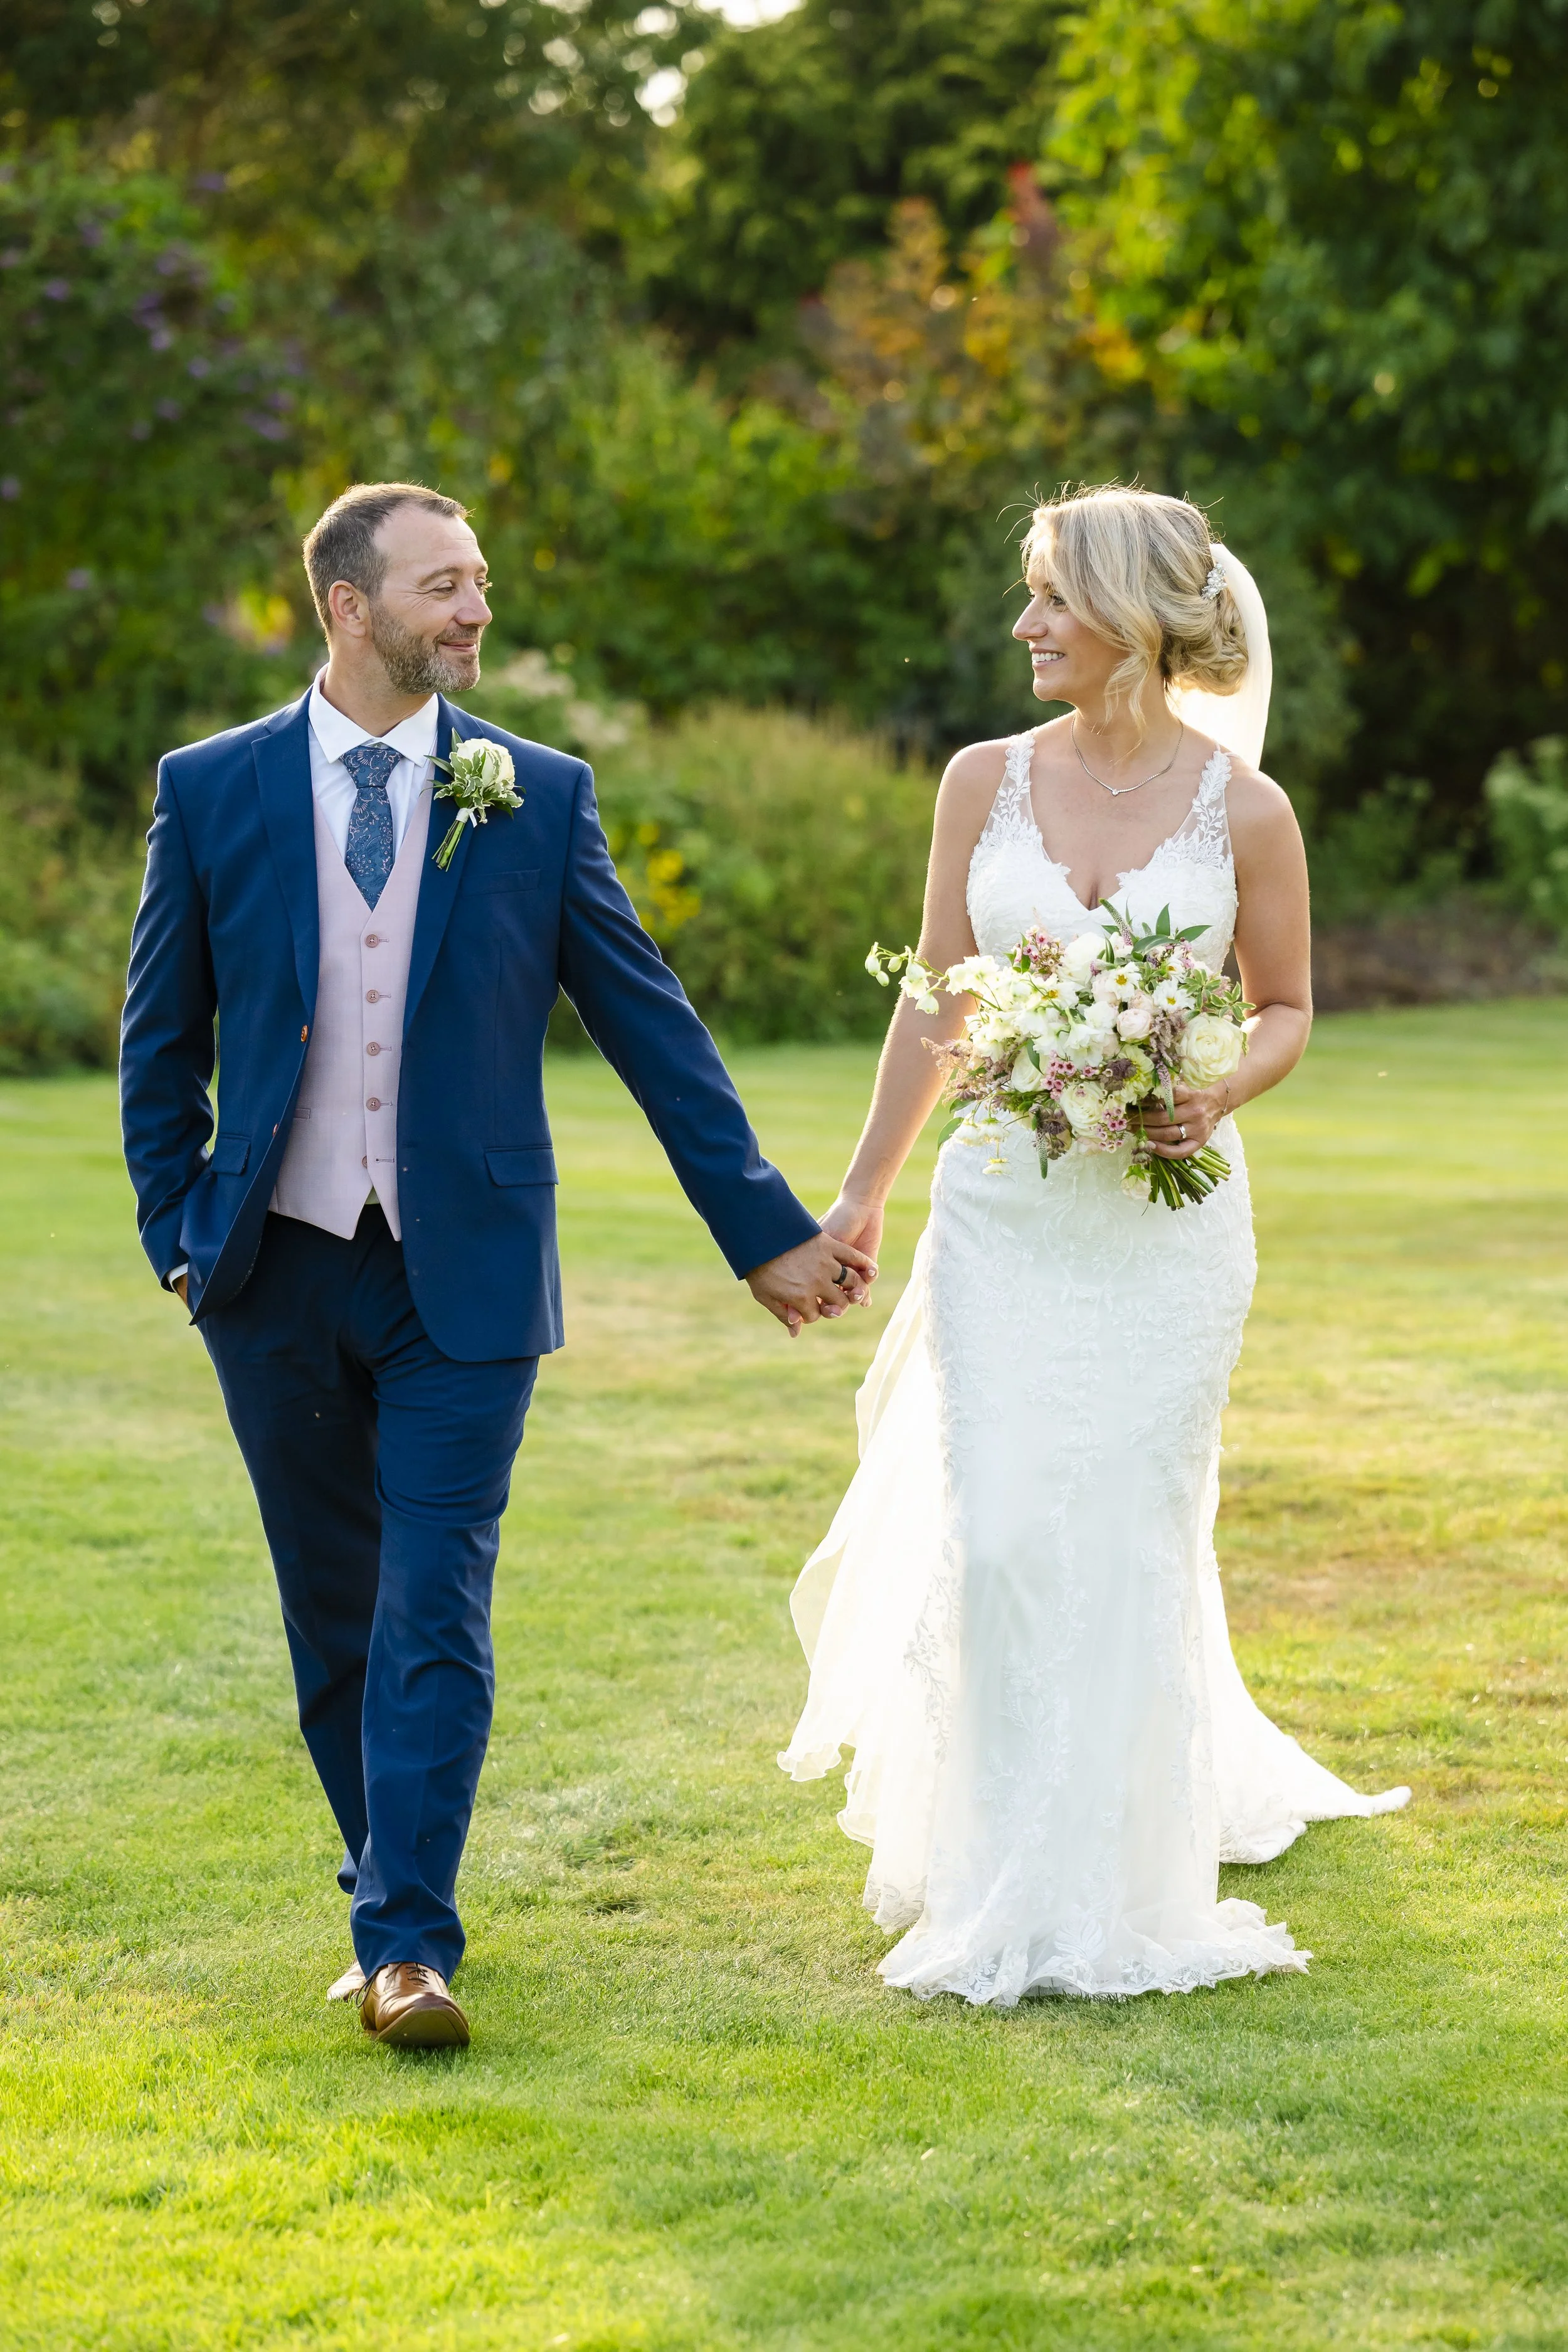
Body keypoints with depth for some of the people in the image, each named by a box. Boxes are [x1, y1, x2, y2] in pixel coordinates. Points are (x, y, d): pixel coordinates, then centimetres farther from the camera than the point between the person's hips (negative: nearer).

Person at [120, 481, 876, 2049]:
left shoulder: (542, 799, 0)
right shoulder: (211, 790, 1)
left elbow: (652, 1028, 4)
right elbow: (162, 1040, 9)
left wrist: (767, 1230, 4)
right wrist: (178, 1234, 4)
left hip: (463, 1273, -1)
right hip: (279, 1273, 1)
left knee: (435, 1614, -7)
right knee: (332, 1619, 11)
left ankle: (408, 1945, -6)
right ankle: (391, 1905, 26)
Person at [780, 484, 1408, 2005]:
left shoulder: (1243, 810, -4)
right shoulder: (987, 782, 2)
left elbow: (1288, 1007, 7)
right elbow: (936, 1003, 8)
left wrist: (1219, 1097, -14)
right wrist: (861, 1195, 9)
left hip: (1167, 1214, -2)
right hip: (1003, 1206, 2)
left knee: (1128, 1543, 2)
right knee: (995, 1538, -3)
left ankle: (1115, 1892, 17)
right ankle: (1001, 1889, 11)